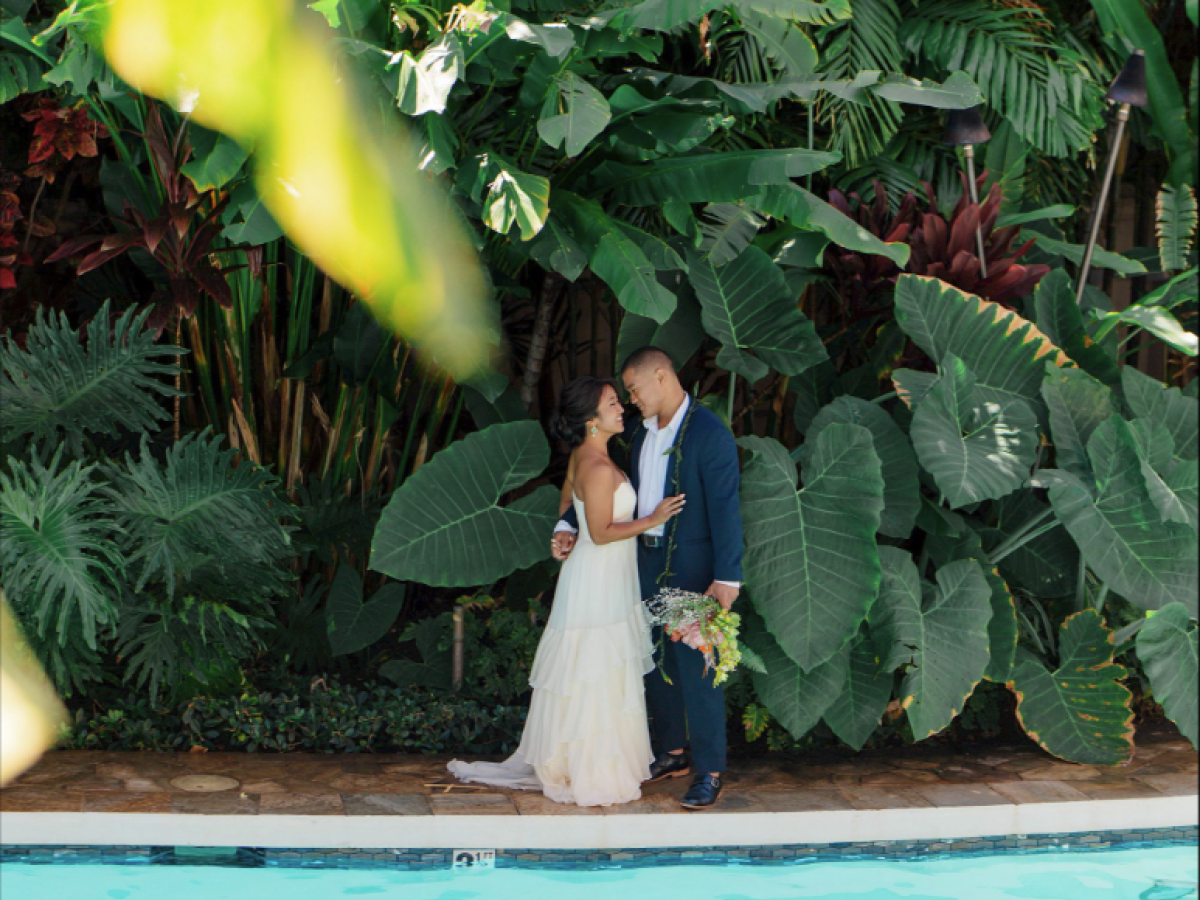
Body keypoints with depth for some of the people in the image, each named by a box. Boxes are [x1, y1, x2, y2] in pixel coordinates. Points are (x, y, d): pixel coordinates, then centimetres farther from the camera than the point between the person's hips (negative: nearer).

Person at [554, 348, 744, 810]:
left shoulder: (710, 434, -14)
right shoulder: (642, 436, 10)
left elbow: (725, 508, -18)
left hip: (692, 569, -8)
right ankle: (674, 753, 29)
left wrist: (727, 578, -24)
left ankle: (709, 772, 6)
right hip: (647, 564, 8)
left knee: (695, 667, -3)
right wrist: (568, 527, 3)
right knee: (655, 661, 15)